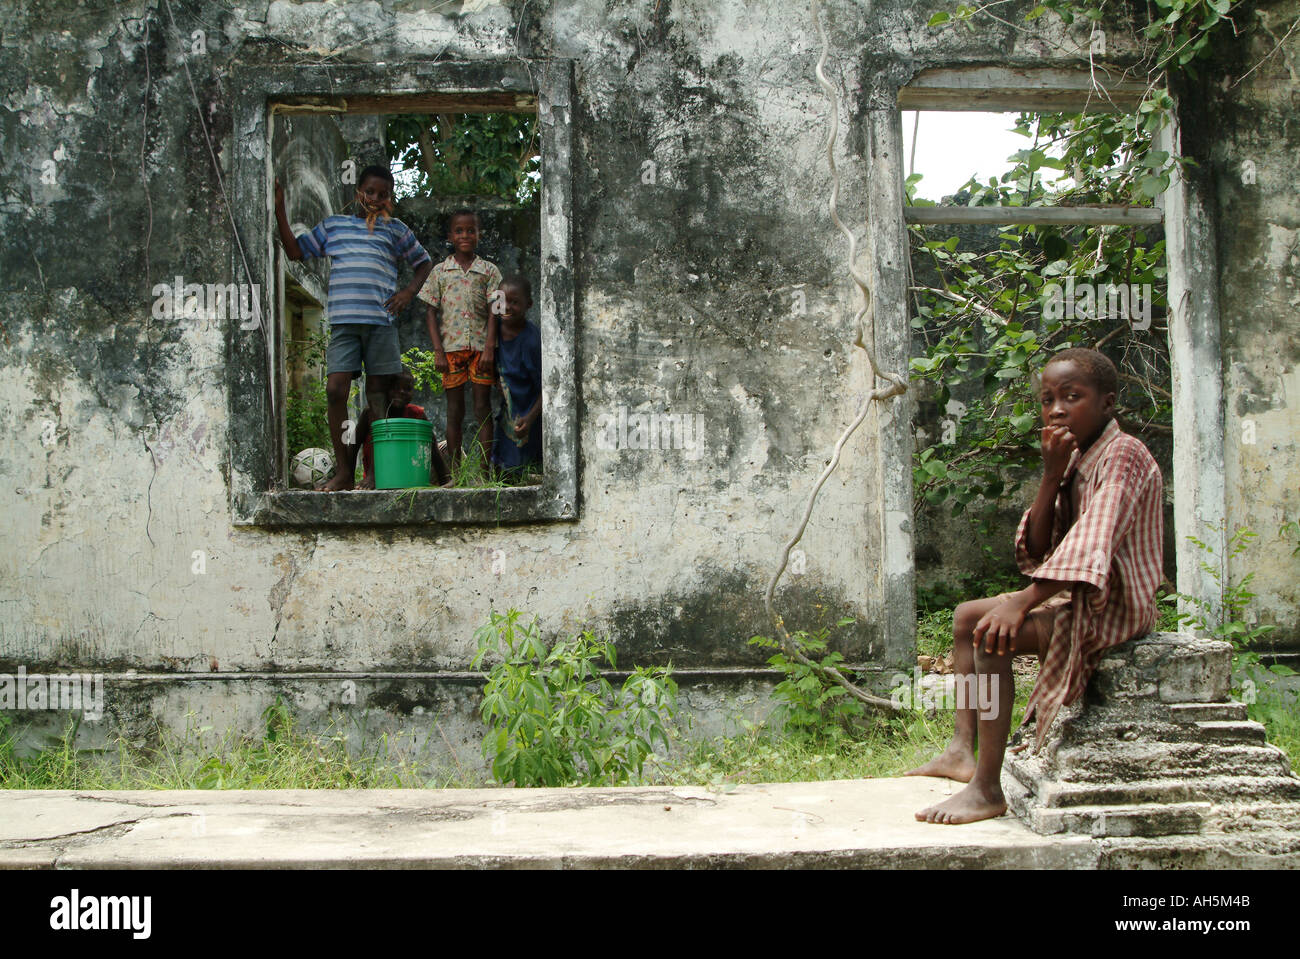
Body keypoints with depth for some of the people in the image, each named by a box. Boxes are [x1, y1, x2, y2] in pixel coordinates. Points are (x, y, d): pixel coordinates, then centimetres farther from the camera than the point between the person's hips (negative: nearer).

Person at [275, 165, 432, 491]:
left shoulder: (395, 230, 16)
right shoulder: (333, 225, 19)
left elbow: (424, 263, 23)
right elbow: (296, 251, 21)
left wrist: (409, 291, 6)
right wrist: (280, 210, 13)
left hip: (381, 319, 0)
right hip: (343, 320, 1)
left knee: (377, 394, 0)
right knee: (336, 389, -11)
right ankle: (343, 471, -4)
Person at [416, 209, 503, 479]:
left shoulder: (489, 271, 6)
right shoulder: (440, 272, 8)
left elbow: (494, 312, 1)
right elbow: (431, 312, 6)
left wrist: (489, 348, -10)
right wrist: (438, 351, -3)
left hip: (480, 346, -1)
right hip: (451, 347, 1)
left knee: (483, 407, -2)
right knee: (454, 410, 3)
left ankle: (484, 469, -1)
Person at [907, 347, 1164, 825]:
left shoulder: (1123, 454, -17)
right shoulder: (1075, 460, 12)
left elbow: (1092, 541, -32)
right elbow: (1038, 549, 4)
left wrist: (1023, 601, -42)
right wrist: (1051, 476, -10)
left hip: (1110, 606, -10)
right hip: (1075, 599, 10)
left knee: (993, 633, -27)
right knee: (966, 615, 14)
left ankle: (987, 789, -26)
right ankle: (963, 750, 7)